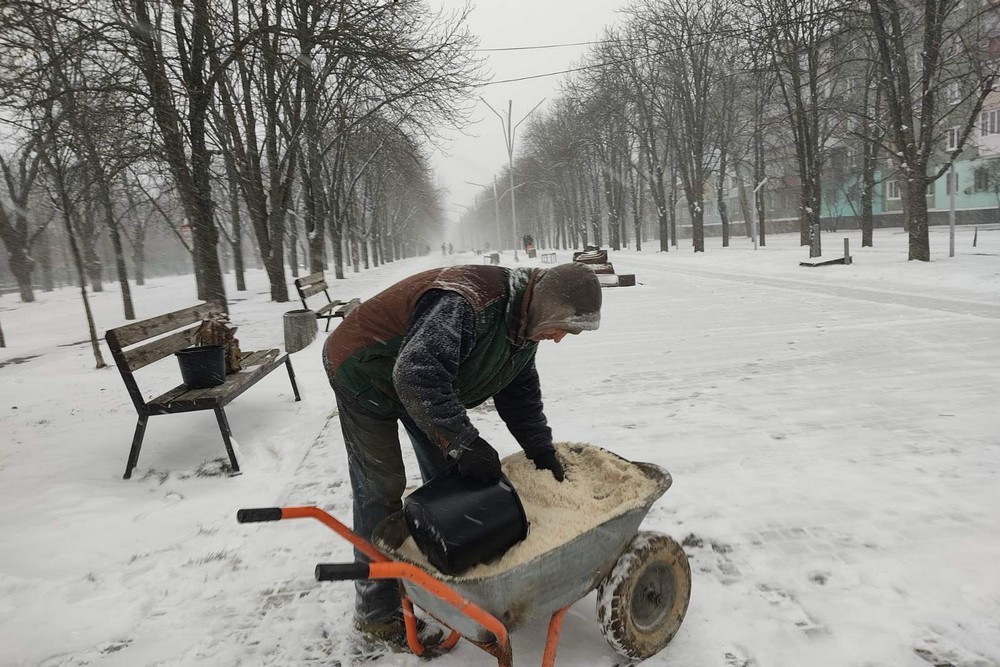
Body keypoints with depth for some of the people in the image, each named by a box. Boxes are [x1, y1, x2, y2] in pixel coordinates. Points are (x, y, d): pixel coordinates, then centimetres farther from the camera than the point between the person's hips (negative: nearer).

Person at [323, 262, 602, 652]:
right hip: (364, 375, -8)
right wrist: (464, 443, -44)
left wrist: (542, 451, -5)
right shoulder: (468, 302, -38)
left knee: (448, 472, 9)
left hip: (420, 383, 9)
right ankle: (376, 613, 6)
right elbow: (417, 374, -46)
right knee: (382, 491, -7)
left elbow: (520, 395, 1)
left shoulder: (526, 323, -7)